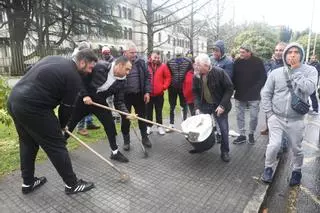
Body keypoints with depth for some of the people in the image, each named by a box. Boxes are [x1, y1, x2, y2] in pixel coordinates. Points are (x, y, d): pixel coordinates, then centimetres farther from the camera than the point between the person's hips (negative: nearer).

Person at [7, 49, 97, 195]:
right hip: (31, 107, -9)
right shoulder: (74, 78, -9)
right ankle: (72, 184, 15)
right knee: (57, 145, 2)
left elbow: (41, 83, 18)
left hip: (14, 100, 10)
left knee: (27, 143, 22)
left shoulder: (54, 59, 15)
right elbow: (67, 107, -4)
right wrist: (61, 126, 15)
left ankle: (28, 182, 36)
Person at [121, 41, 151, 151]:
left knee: (142, 117, 12)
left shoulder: (140, 62, 2)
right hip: (125, 96, -2)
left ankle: (145, 138, 28)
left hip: (139, 95, 2)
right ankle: (126, 140, 24)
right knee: (125, 119, 8)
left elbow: (147, 77, 5)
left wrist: (147, 92, -2)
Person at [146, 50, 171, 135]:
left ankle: (160, 126, 22)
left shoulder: (163, 66, 0)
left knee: (159, 111, 11)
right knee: (149, 111, 10)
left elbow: (168, 77, 3)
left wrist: (164, 86, -5)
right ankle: (148, 126, 22)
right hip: (148, 93, 0)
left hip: (159, 93, 0)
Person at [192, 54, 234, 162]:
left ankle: (225, 151, 20)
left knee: (224, 128, 0)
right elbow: (196, 92, 2)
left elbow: (230, 88, -16)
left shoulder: (219, 72, -20)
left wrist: (222, 105, -21)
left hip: (219, 105, -4)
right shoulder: (196, 76, -6)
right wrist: (197, 107, -9)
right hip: (204, 105, 4)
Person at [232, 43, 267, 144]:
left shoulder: (258, 62, -7)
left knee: (254, 117, 5)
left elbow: (263, 78, -4)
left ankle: (251, 134, 27)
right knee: (239, 116, 8)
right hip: (239, 95, 3)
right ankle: (242, 135, 22)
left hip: (253, 96, -3)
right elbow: (233, 77, 8)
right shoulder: (237, 62, 0)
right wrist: (235, 88, -1)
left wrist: (256, 89, -11)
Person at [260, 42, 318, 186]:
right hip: (276, 118, 0)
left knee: (297, 149, 14)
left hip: (296, 120, 1)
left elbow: (309, 89, -23)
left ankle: (297, 171, 40)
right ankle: (268, 168, 17)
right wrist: (269, 113, -4)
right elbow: (265, 93, 2)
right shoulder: (276, 73, -3)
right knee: (274, 145, -10)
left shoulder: (310, 71, -4)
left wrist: (294, 71, -17)